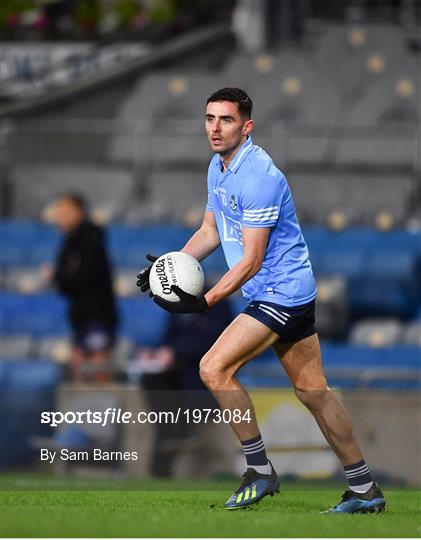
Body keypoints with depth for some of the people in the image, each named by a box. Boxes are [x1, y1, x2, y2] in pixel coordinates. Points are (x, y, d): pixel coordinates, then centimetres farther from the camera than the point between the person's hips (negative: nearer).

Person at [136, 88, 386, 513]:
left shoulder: (258, 177, -22)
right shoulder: (218, 168, 9)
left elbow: (251, 260, -22)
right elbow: (210, 231, 20)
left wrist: (205, 303, -26)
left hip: (281, 293, -10)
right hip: (294, 292, 10)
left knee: (214, 368, -15)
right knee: (312, 390, 11)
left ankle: (260, 471, -6)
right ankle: (364, 490, 16)